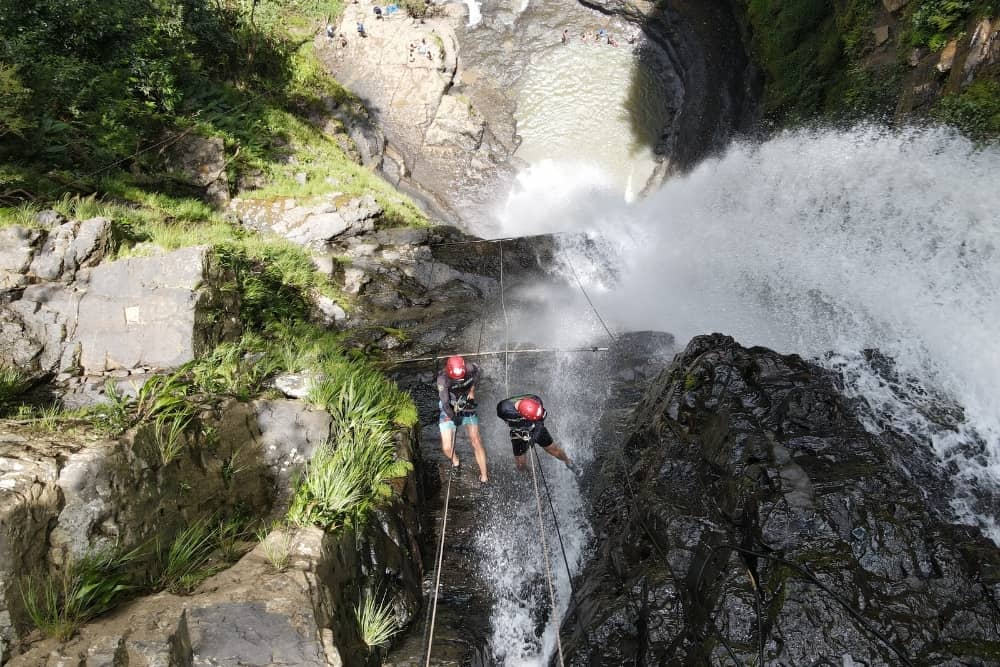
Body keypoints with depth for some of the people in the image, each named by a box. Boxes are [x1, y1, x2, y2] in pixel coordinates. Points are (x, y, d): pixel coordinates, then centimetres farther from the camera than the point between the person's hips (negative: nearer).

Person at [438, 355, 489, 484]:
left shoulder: (470, 368, -21)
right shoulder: (443, 378, -30)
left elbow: (477, 371, 5)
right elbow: (445, 404, -31)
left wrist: (472, 390, -1)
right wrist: (454, 417, -41)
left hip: (467, 407, 2)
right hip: (449, 411, -2)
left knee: (476, 441, -7)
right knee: (447, 448, -7)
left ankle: (484, 476, 7)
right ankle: (455, 460, 29)